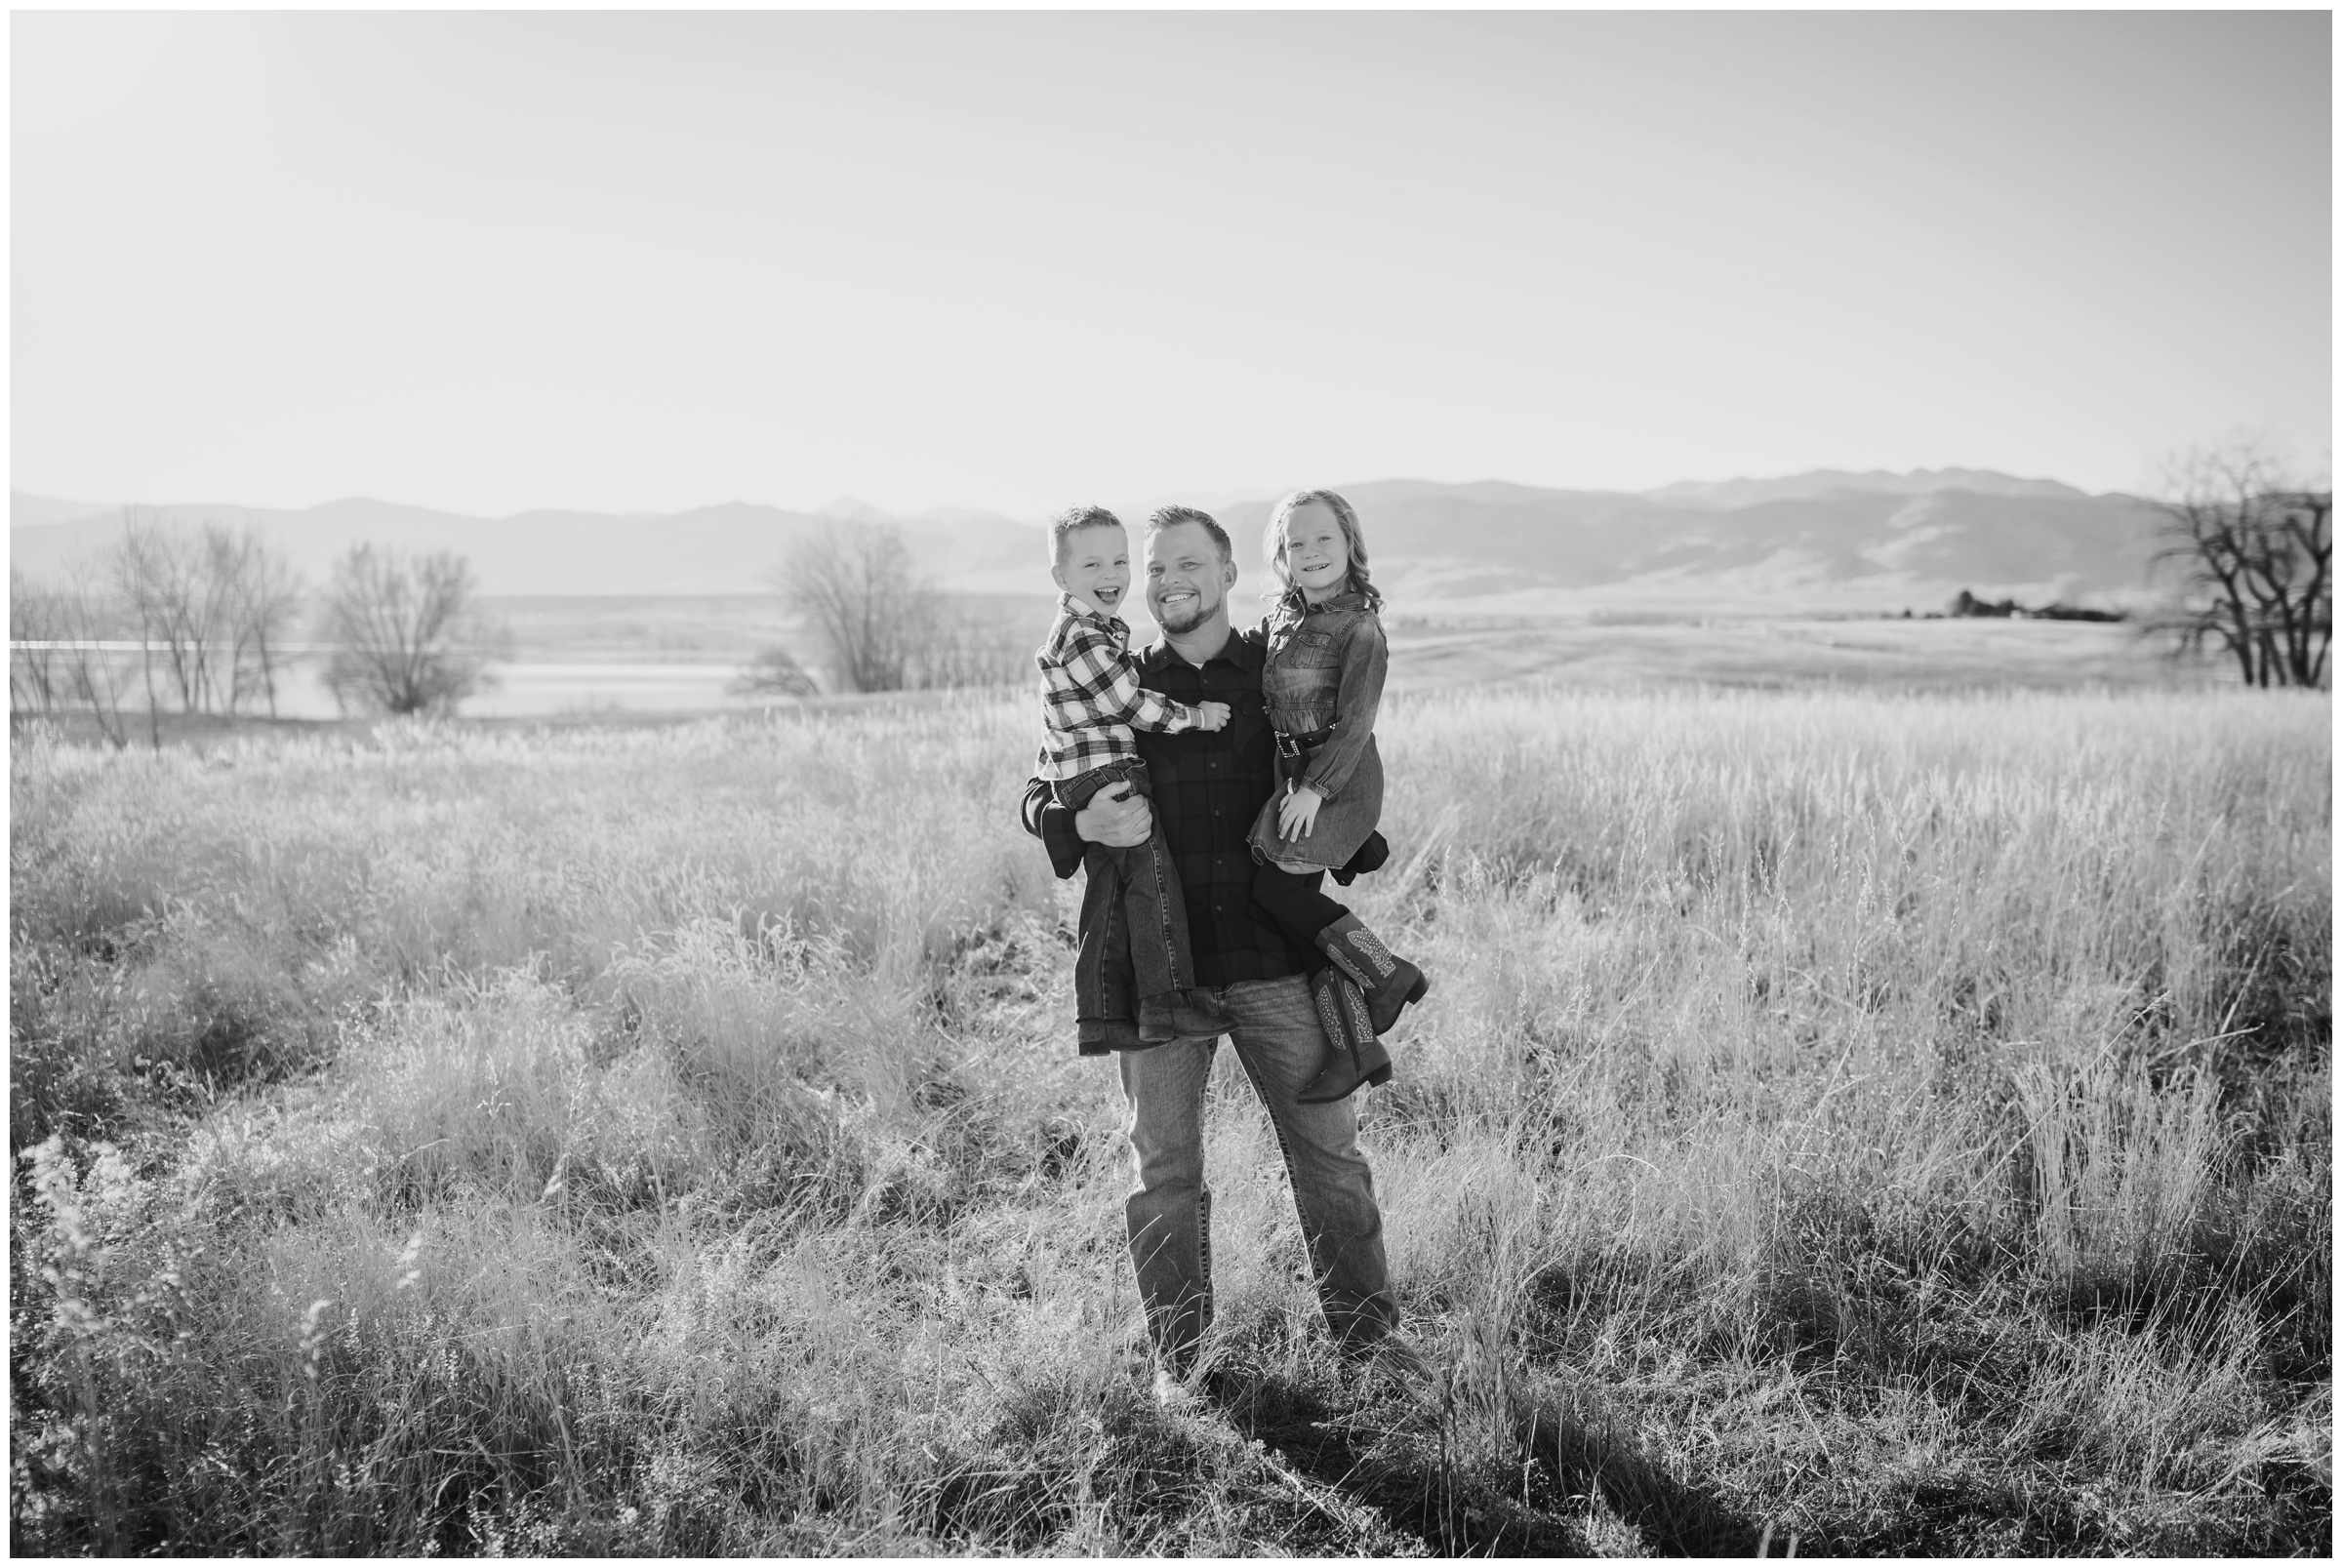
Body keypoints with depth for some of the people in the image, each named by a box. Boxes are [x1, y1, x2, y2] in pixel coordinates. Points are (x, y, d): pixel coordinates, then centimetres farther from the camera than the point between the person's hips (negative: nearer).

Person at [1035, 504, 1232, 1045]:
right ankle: (1167, 1000, -13)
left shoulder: (1100, 628, 18)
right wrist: (1194, 716, -7)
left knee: (1109, 893, 10)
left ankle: (1101, 1014, 12)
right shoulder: (1081, 637, -16)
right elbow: (1127, 703, -16)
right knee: (1152, 879, -12)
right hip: (1104, 773, -10)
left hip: (1085, 782, 10)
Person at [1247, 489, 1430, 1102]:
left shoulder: (1359, 627, -11)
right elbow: (1265, 700, 22)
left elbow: (1356, 720, -17)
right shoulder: (1280, 622, 11)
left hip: (1342, 777, -8)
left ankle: (1387, 972, -3)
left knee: (1276, 887, -17)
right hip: (1296, 775, 8)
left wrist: (1316, 787, -22)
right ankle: (1357, 1049, 8)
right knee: (1296, 899, 3)